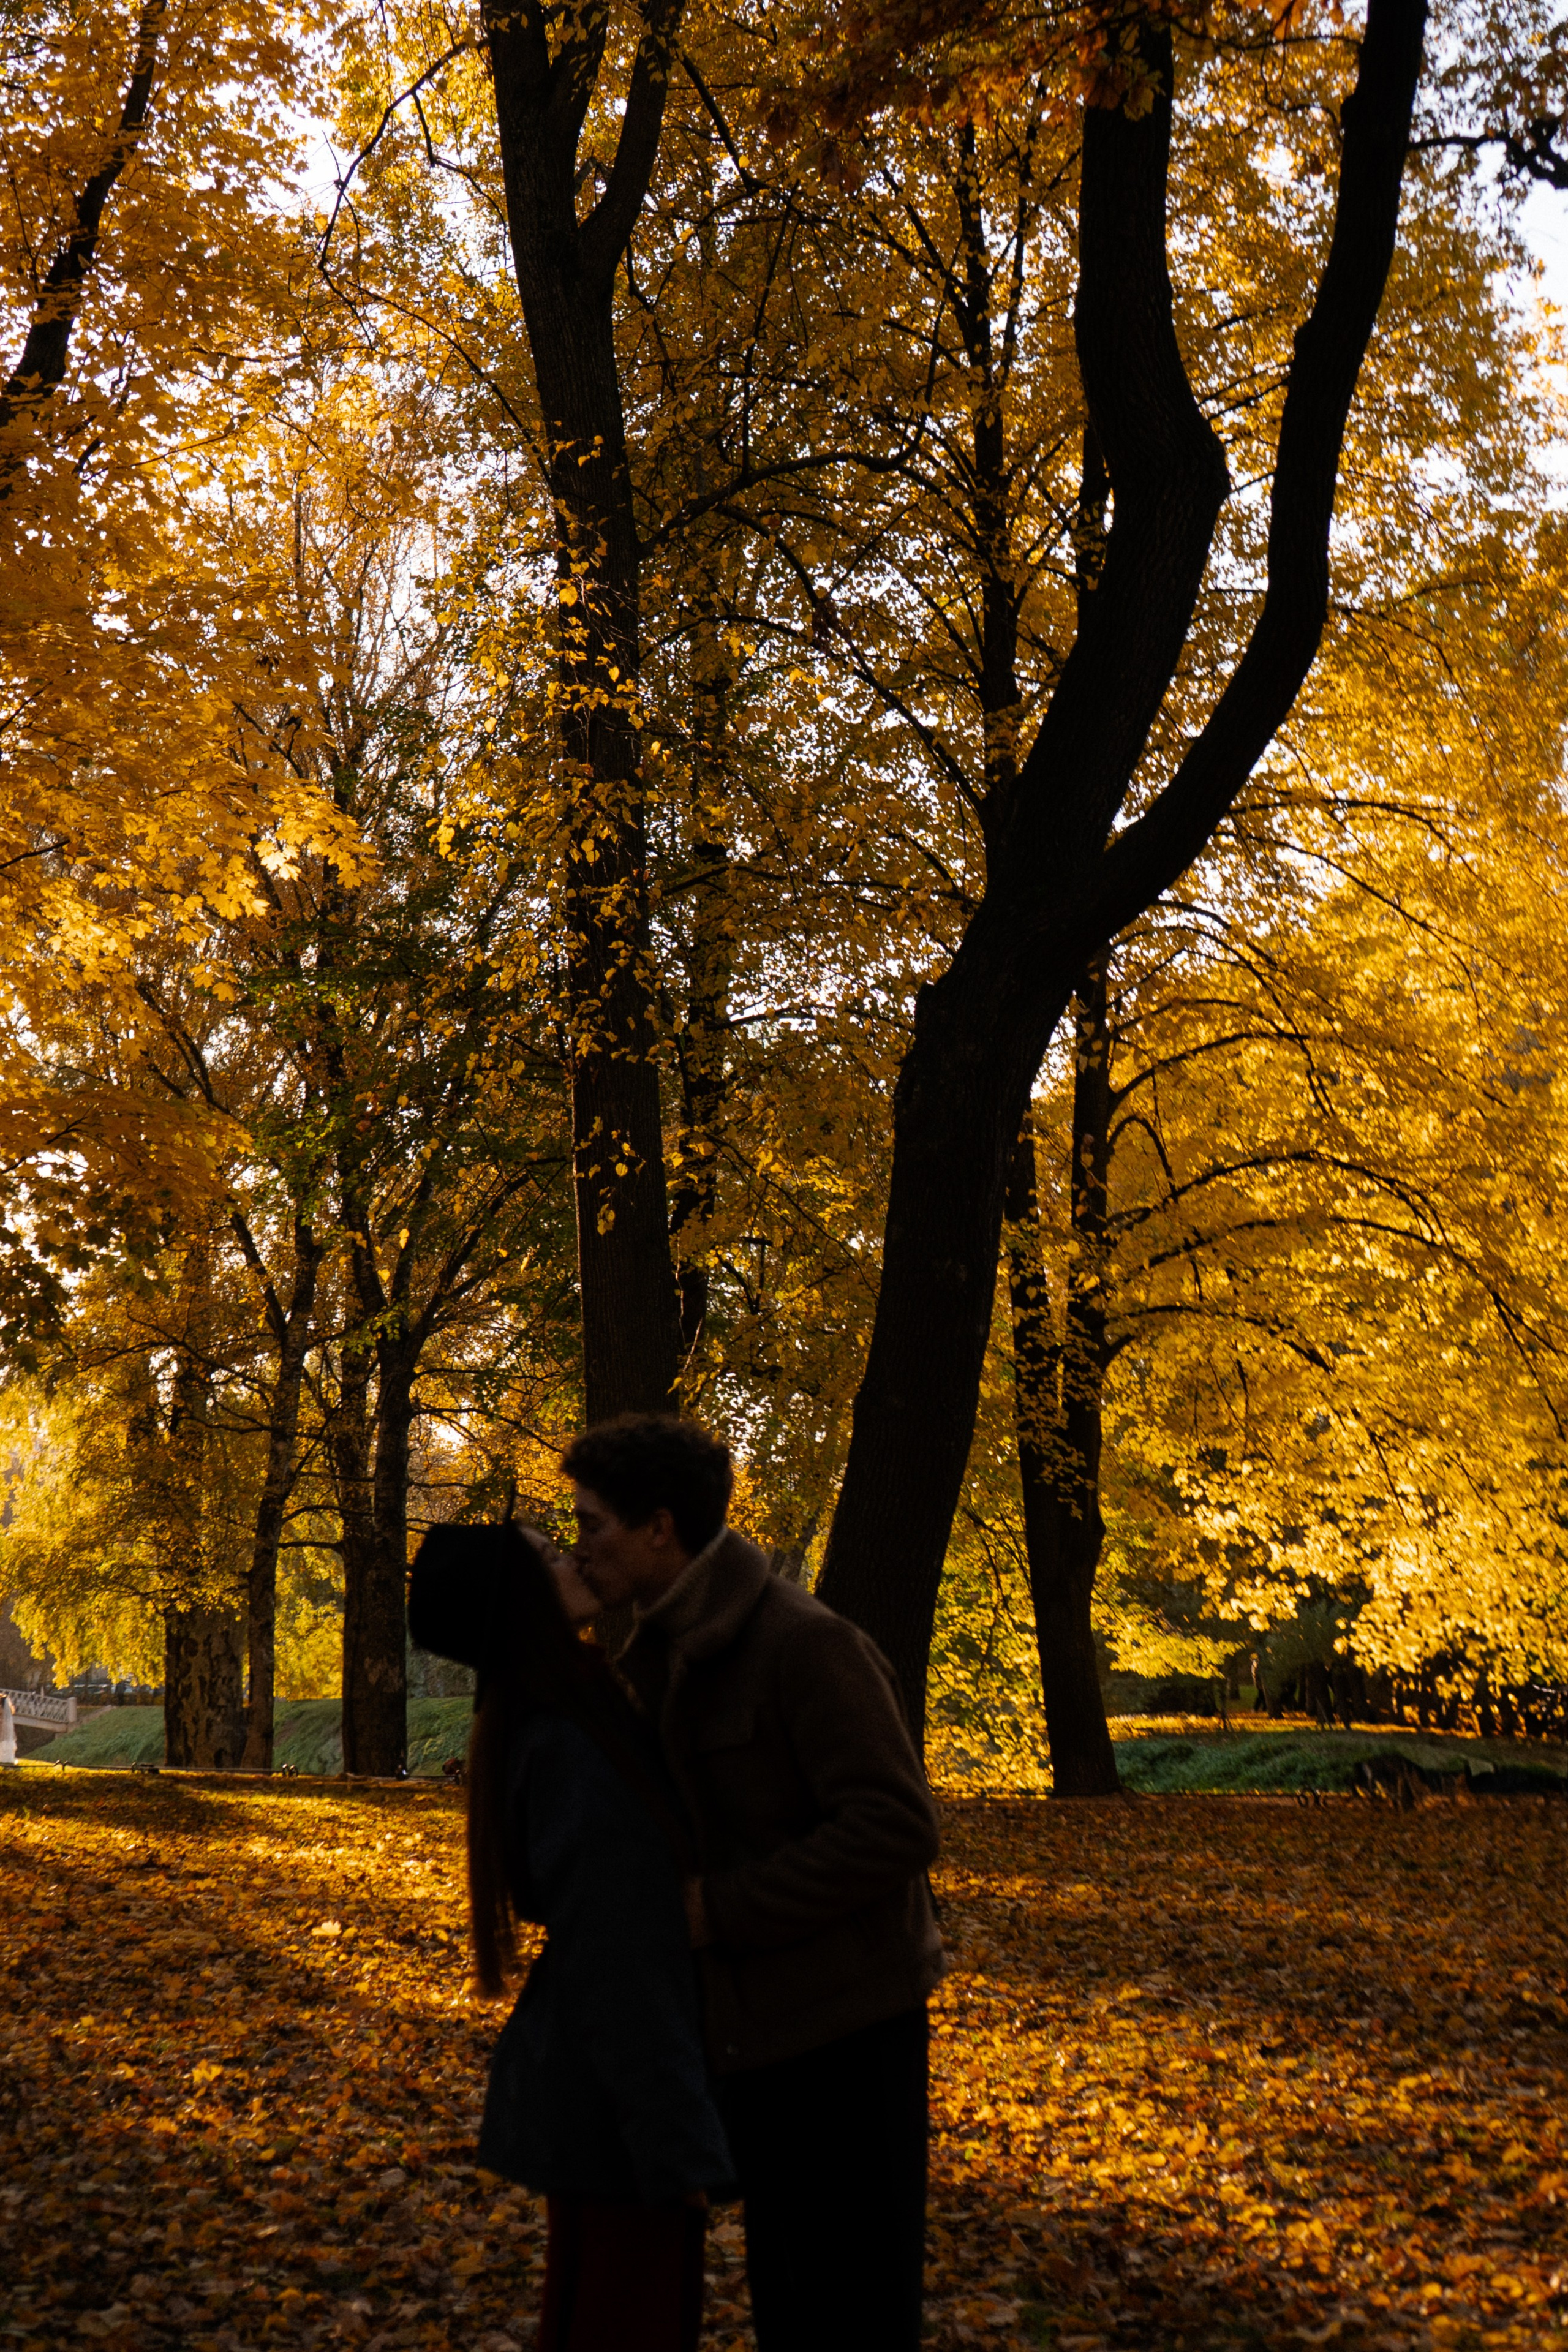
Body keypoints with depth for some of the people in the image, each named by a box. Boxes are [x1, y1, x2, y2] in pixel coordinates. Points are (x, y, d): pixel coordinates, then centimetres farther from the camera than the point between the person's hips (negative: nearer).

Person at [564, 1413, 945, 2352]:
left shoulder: (806, 1643, -19)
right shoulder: (664, 1657, 10)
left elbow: (897, 1829, -24)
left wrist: (720, 1907, -21)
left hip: (846, 2026, -9)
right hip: (751, 2027, 9)